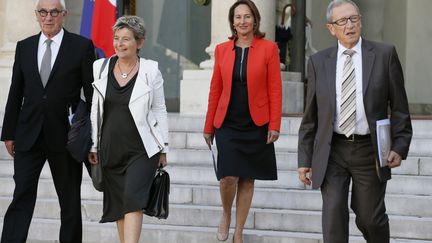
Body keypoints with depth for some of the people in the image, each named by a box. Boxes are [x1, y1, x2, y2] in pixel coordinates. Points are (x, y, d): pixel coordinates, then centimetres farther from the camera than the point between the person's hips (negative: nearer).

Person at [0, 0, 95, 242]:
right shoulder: (24, 47, 10)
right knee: (22, 197, -5)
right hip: (29, 136, 2)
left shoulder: (82, 46, 0)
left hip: (65, 136, -2)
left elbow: (92, 94, -1)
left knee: (70, 201, 8)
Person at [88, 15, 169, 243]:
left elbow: (159, 110, 2)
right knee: (117, 204, 10)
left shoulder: (151, 71, -3)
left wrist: (163, 149, 2)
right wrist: (93, 146, 7)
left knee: (133, 200, -16)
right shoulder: (100, 68, 4)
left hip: (142, 149, -3)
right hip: (111, 149, 4)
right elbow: (94, 110, 9)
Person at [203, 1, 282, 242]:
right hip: (228, 124, 1)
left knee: (247, 180, 5)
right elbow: (215, 90, 9)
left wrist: (275, 125, -8)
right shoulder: (222, 50, 5)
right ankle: (226, 215, 19)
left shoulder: (268, 48, -2)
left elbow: (275, 89, -2)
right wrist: (209, 126, 9)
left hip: (256, 125, -1)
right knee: (228, 177, -11)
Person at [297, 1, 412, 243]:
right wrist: (305, 159, 5)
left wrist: (400, 147, -7)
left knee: (370, 218, 8)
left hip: (370, 151, -1)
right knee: (333, 215, -6)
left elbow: (399, 107, 1)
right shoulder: (319, 62, 5)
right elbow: (310, 116, 8)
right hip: (332, 152, 1)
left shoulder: (385, 54, 0)